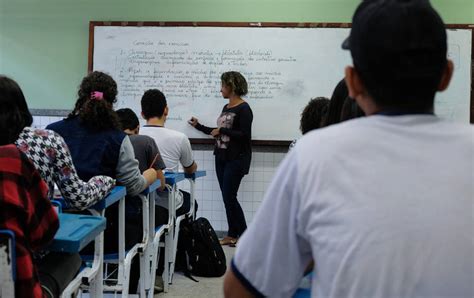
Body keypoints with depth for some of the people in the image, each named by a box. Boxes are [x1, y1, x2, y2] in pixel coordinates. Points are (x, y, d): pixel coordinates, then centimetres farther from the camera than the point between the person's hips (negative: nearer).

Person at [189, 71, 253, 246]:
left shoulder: (243, 109, -10)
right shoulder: (226, 108, 14)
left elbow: (244, 135, -18)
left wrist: (222, 130, -13)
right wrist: (199, 126, 30)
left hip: (236, 159, -8)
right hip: (222, 157, 8)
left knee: (229, 196, -10)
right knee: (227, 197, 6)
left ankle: (243, 234, 1)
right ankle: (233, 235, 12)